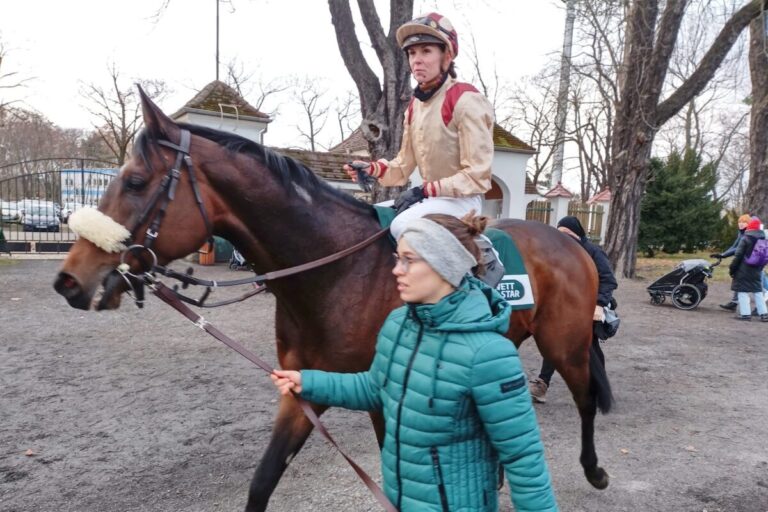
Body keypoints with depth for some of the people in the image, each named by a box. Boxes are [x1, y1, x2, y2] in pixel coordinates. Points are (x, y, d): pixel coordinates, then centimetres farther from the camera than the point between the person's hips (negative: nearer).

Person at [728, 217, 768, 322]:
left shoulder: (745, 239, -12)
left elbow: (738, 255, -14)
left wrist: (732, 268, -8)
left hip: (744, 271, -6)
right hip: (757, 271, 7)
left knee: (743, 291, -1)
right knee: (758, 292, 13)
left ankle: (745, 313, -3)